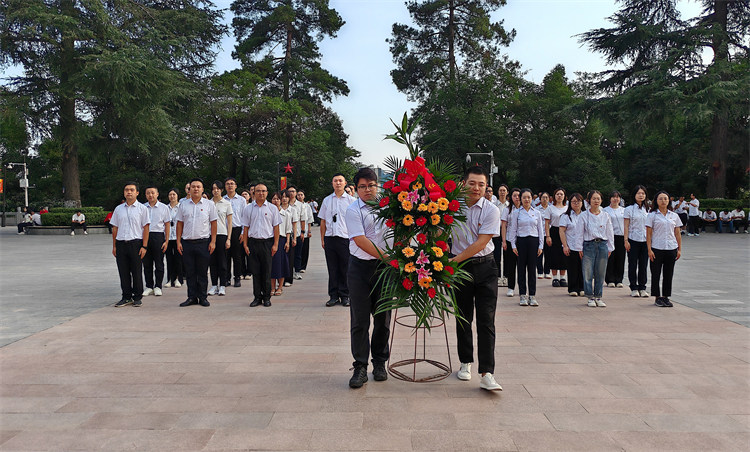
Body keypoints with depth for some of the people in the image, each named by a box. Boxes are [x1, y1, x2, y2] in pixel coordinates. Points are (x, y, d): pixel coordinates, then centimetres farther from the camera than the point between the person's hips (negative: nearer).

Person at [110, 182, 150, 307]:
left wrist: (144, 246, -9)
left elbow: (145, 228, -2)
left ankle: (137, 297, 12)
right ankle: (126, 297, 16)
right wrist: (114, 246, 9)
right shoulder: (118, 209, 12)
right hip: (121, 244, 3)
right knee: (123, 272, 6)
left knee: (137, 272, 1)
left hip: (136, 243, -3)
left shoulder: (142, 208, 2)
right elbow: (115, 228, 14)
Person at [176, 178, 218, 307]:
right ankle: (192, 297, 14)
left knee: (203, 272, 3)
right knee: (190, 272, 6)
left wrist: (213, 241, -4)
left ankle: (203, 297, 12)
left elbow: (213, 224, 3)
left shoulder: (209, 204, 4)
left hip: (203, 243, -2)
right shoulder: (183, 205, 10)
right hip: (187, 243, 2)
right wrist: (178, 241, 4)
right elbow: (180, 224, 11)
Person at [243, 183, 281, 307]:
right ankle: (257, 297, 13)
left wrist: (275, 244, -4)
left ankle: (267, 297, 11)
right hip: (253, 242, 1)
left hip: (267, 242, -1)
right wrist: (245, 245, 3)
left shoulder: (272, 208, 5)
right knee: (255, 271, 4)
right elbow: (245, 228, 9)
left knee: (267, 271, 1)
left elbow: (276, 227, 3)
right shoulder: (248, 208, 9)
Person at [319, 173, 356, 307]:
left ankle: (345, 296, 14)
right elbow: (323, 221, 14)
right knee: (332, 269, 7)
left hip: (345, 238, -2)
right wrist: (322, 239, 9)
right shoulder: (327, 200, 11)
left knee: (345, 269, 2)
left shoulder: (351, 200, 3)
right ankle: (333, 296, 15)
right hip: (330, 238, 2)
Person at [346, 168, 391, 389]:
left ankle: (379, 363, 24)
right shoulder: (353, 210, -4)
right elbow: (361, 241, -14)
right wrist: (387, 257, -19)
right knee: (359, 319, 0)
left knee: (383, 317, 9)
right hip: (360, 267, -3)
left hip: (383, 266, 3)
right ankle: (360, 367, 9)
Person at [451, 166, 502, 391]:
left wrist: (454, 260, -18)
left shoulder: (491, 210, -6)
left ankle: (487, 374, -5)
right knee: (463, 318, 11)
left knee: (486, 320, -5)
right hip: (460, 269, 2)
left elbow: (481, 242, -13)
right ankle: (465, 363, 27)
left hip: (485, 266, -2)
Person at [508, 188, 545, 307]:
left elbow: (540, 230, 10)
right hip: (521, 241, -1)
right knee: (522, 268, 1)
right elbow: (513, 229, 4)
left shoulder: (537, 213, 9)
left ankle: (532, 295, 8)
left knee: (532, 268, 2)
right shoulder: (516, 213, 4)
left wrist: (541, 246, 4)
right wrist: (513, 245, -3)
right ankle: (523, 295, 8)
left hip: (534, 241, 1)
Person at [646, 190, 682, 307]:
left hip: (671, 249, 3)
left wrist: (679, 249, 6)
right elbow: (648, 234, -4)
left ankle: (666, 297, 17)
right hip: (657, 249, -3)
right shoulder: (652, 215, -1)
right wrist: (649, 250, -10)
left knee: (668, 274, 7)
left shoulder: (674, 216, 10)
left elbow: (677, 234, 12)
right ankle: (657, 297, 9)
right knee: (656, 274, 0)